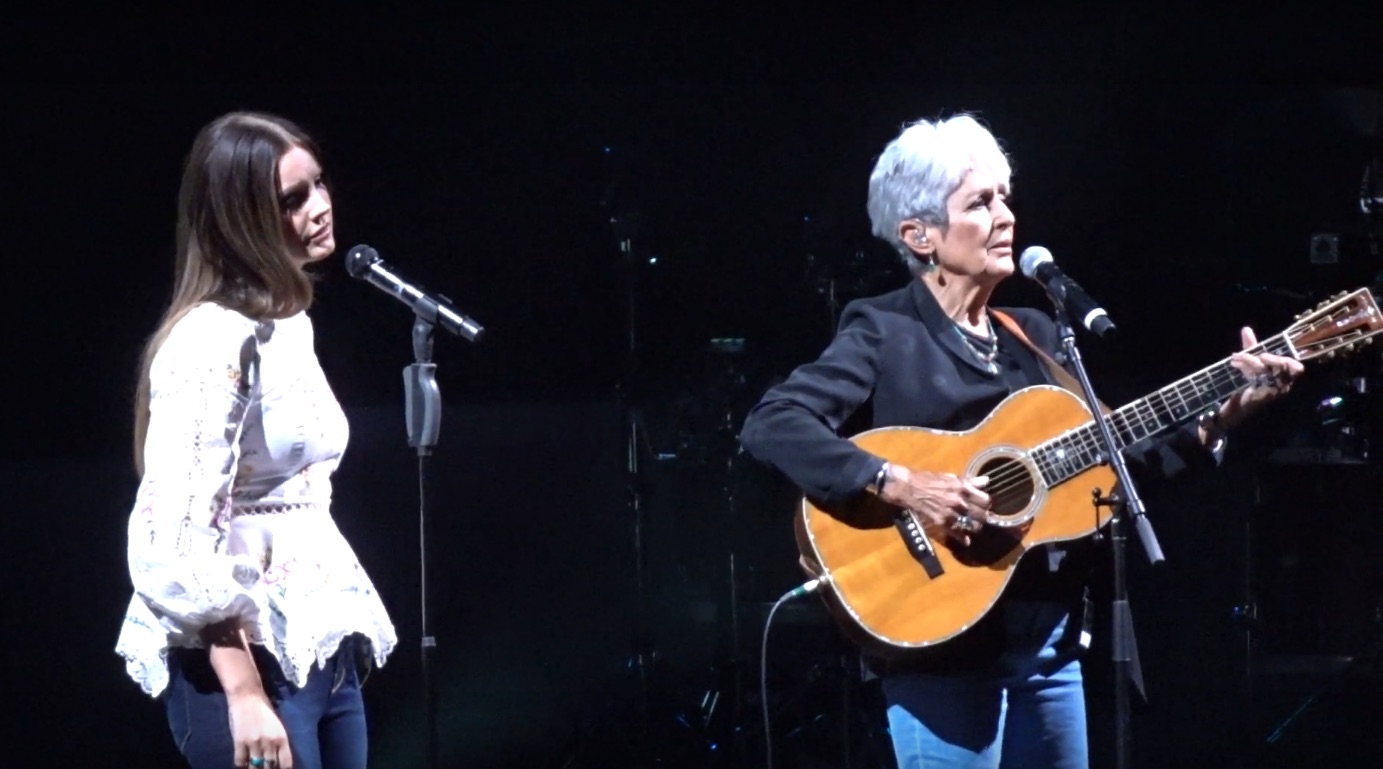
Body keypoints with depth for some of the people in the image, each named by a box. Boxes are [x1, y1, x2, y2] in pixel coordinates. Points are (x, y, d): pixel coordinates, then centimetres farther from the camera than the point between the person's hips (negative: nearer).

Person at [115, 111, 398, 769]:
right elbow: (176, 542, -21)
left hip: (325, 656, 9)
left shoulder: (289, 325, 15)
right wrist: (244, 694, -23)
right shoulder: (213, 341, -14)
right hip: (245, 663, -9)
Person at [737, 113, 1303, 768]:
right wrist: (900, 486, -27)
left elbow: (1113, 452, 16)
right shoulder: (884, 334, -6)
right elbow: (770, 426, -19)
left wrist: (1222, 415, 3)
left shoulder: (1034, 334, 15)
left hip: (1049, 637, 7)